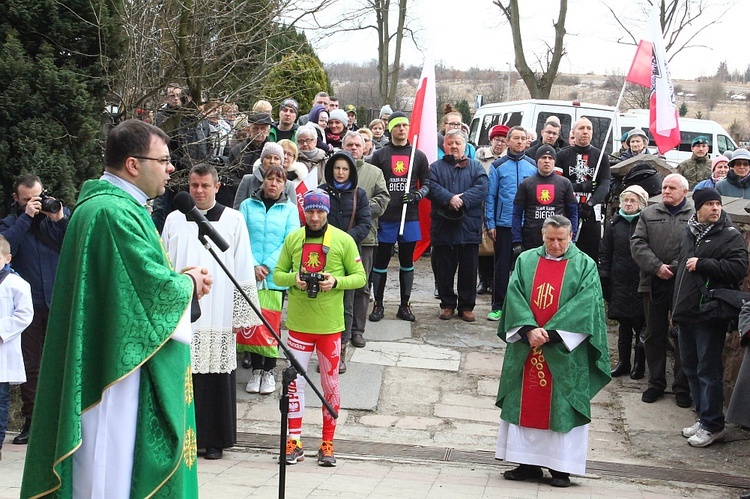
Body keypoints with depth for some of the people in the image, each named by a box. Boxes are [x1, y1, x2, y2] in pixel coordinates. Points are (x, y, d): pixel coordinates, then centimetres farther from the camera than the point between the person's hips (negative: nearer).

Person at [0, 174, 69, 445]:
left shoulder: (60, 214, 7)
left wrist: (61, 219, -14)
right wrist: (26, 217, -14)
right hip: (30, 306, 1)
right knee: (30, 365, 6)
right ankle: (31, 421, 13)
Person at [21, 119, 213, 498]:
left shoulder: (117, 206, 15)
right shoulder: (113, 212, -19)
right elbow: (156, 287, -22)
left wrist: (180, 281, 5)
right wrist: (188, 283, -2)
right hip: (120, 369, -11)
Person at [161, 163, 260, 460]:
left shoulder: (233, 220, 3)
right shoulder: (174, 220, 9)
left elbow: (243, 269, 3)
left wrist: (242, 313, 0)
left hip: (218, 317, -1)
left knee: (217, 378, 1)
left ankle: (215, 439, 12)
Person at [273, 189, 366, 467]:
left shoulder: (343, 240, -2)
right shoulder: (293, 238, 5)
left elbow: (360, 277, 0)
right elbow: (278, 274, 8)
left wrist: (336, 282, -18)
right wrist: (294, 279, -13)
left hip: (329, 325, -1)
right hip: (298, 323, 2)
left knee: (330, 384, 6)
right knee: (295, 382, 4)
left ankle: (327, 444, 16)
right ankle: (294, 442, 13)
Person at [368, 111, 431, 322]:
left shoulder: (418, 156, 9)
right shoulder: (380, 155, 4)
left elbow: (427, 183, 10)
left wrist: (417, 195, -12)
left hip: (409, 218, 2)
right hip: (385, 218, -2)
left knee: (407, 262, 8)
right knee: (381, 261, 3)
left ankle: (405, 305, 17)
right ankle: (378, 305, 13)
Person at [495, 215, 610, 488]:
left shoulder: (584, 266, 1)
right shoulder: (526, 261, 8)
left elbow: (585, 304, -10)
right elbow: (514, 296, -1)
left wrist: (549, 332, -18)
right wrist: (529, 329, -17)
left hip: (564, 352, -3)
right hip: (525, 346, 3)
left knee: (561, 406, -1)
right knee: (525, 403, 5)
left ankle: (561, 467, 5)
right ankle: (528, 463, 13)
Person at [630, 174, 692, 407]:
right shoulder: (649, 214, 10)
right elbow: (638, 243, 0)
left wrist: (675, 267, -18)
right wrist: (656, 267, -12)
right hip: (654, 284, 3)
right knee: (654, 335, 11)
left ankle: (682, 387, 13)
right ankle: (656, 383, 23)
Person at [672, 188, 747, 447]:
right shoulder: (690, 233, 16)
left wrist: (702, 264, -16)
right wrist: (677, 308, 24)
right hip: (686, 314, 8)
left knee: (708, 370, -5)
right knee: (691, 368, 14)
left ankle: (712, 425, 3)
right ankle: (703, 417, 26)